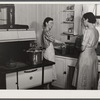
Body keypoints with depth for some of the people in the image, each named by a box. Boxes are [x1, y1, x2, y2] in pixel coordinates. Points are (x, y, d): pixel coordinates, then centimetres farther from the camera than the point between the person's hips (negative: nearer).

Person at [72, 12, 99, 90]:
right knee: (92, 79, 17)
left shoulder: (88, 31, -18)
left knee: (83, 80, 4)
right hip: (94, 56, 8)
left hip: (86, 57, -8)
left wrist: (79, 47, 2)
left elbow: (83, 48, -17)